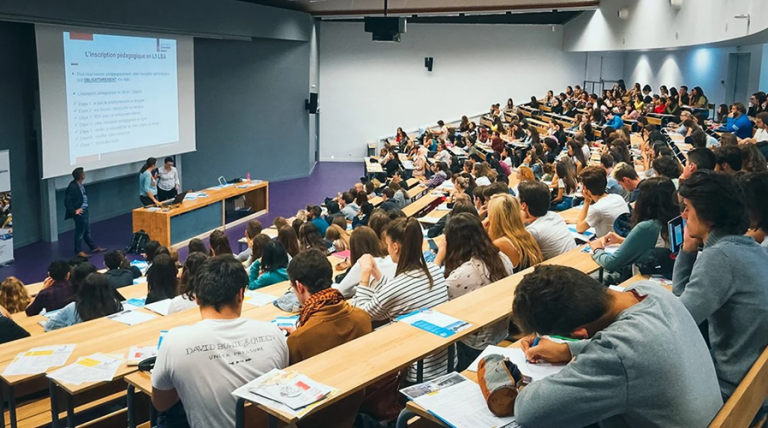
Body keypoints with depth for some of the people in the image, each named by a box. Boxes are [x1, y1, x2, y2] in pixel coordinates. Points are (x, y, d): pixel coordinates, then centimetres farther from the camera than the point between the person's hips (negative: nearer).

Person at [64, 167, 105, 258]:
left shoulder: (80, 185, 2)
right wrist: (74, 211, -18)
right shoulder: (73, 187, -24)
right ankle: (79, 251, 15)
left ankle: (94, 247, 30)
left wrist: (85, 208, 12)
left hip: (85, 210, 9)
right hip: (79, 212, -9)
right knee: (80, 232, 3)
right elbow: (67, 201, -26)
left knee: (87, 231, 19)